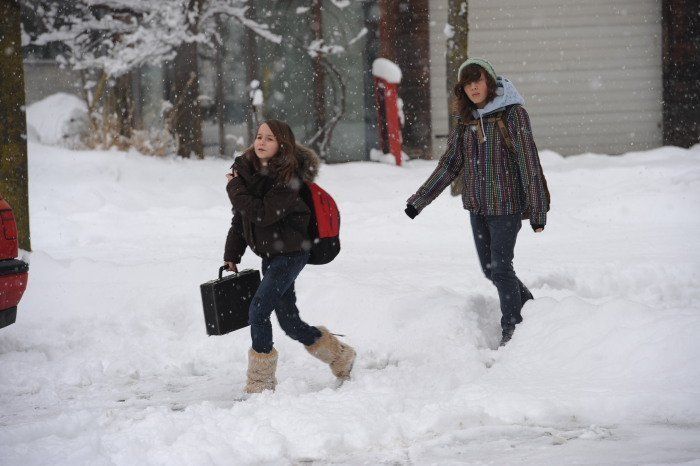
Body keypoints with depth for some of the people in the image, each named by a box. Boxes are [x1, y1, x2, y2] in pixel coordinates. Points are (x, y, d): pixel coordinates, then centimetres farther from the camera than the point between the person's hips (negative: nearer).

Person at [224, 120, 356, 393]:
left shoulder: (289, 177, -19)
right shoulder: (249, 170, 4)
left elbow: (263, 214, -27)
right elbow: (240, 217, 11)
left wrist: (235, 188, -18)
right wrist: (231, 257, 8)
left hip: (291, 253, -8)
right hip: (270, 255, 8)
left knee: (258, 310, -17)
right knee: (289, 322, 12)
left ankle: (260, 385, -8)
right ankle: (340, 357, 33)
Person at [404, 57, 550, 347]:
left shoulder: (512, 114, -11)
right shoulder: (466, 120, 7)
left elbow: (529, 161, -12)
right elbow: (449, 165, 12)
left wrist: (537, 209, -14)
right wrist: (419, 201, 9)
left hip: (506, 204, -6)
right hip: (477, 206, 6)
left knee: (501, 268, -6)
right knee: (489, 268, 13)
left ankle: (512, 328, 8)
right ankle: (528, 304, 34)